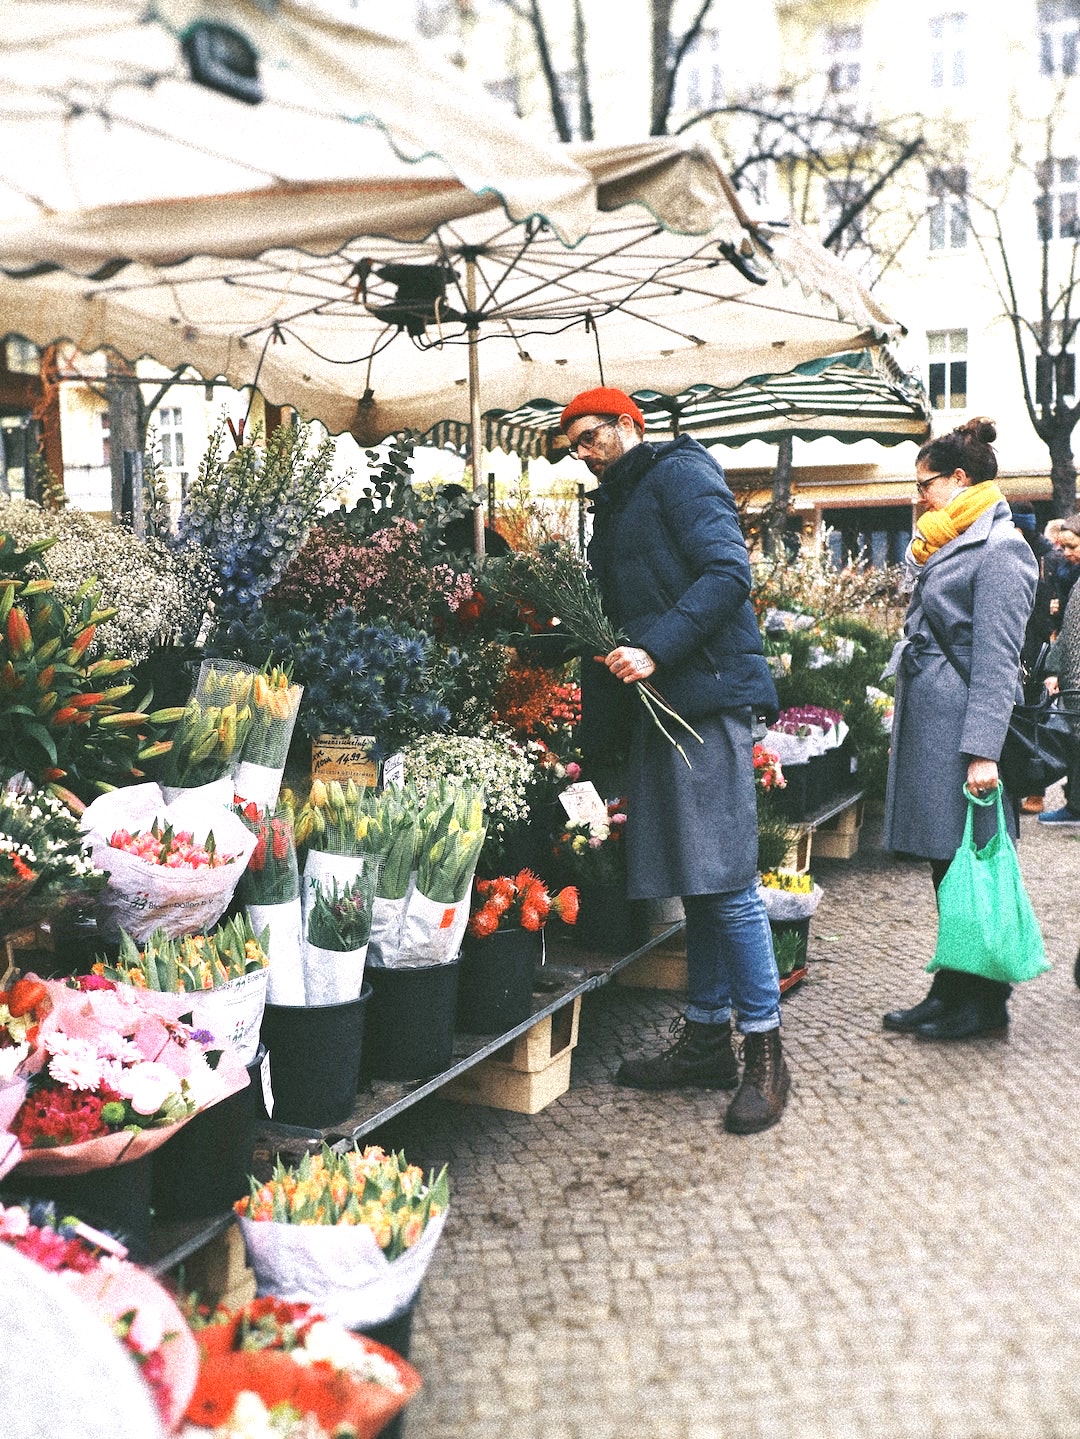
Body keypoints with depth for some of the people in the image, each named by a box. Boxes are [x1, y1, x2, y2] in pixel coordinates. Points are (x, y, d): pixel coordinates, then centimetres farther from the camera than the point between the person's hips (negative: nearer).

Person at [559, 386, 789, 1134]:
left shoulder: (679, 474, -3)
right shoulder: (616, 505, 24)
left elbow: (728, 572, -16)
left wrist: (655, 649, -22)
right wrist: (596, 685, 13)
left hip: (708, 694, -9)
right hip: (660, 704, 9)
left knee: (726, 880, -8)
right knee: (694, 882, 11)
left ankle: (765, 1050, 2)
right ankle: (707, 1039, 20)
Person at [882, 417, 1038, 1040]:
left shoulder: (1001, 550, -11)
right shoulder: (952, 548, 18)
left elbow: (997, 661, -19)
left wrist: (983, 751, -24)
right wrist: (903, 727, 20)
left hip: (962, 729, -9)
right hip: (929, 726, 9)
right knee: (944, 863, 12)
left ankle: (984, 1001, 10)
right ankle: (952, 989, 21)